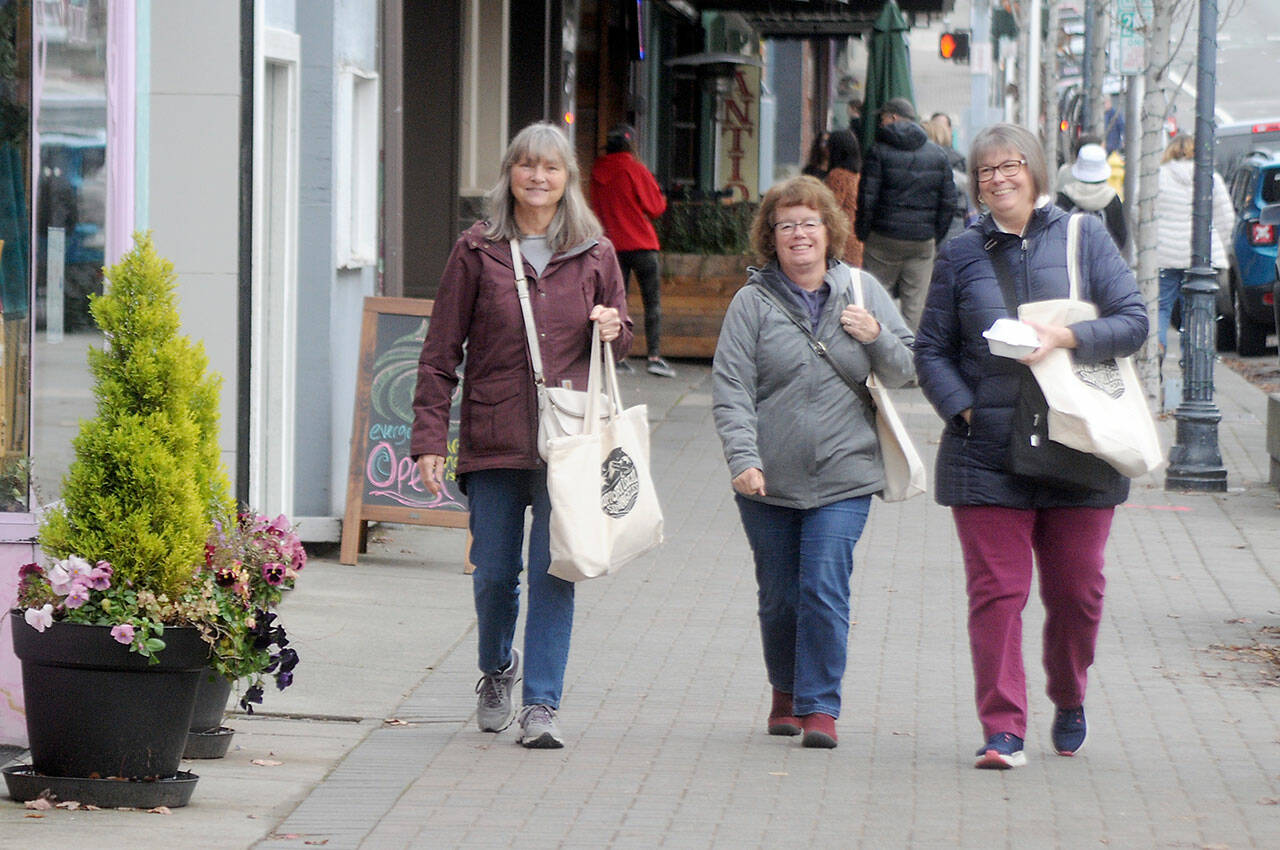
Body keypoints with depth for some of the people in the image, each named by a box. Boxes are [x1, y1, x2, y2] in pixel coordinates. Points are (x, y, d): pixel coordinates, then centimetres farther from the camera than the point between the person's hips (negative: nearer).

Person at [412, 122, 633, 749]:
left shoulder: (594, 254, 8)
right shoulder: (477, 251, 3)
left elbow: (619, 341, 20)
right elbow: (440, 352, 3)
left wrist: (612, 331, -5)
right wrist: (429, 438, -2)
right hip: (494, 437, 0)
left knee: (554, 571, -5)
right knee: (494, 575, 6)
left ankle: (541, 704, 0)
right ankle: (497, 670, 34)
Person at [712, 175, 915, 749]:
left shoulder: (863, 292, 7)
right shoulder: (753, 303, 1)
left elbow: (903, 373, 12)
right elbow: (730, 391, -4)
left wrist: (876, 337, -8)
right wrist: (744, 459, -17)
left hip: (843, 475, 0)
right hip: (768, 481, 0)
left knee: (824, 589, -12)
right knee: (778, 596, 8)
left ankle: (819, 704, -3)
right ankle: (785, 692, 30)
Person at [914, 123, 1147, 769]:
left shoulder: (1084, 238, 5)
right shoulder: (961, 254, 7)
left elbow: (1133, 322, -1)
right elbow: (931, 351, 9)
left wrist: (1065, 338, -16)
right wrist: (964, 409, -5)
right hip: (987, 452, 0)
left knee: (1076, 590, 6)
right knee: (996, 591, -7)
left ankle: (1069, 703, 30)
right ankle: (1003, 729, -5)